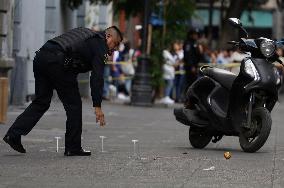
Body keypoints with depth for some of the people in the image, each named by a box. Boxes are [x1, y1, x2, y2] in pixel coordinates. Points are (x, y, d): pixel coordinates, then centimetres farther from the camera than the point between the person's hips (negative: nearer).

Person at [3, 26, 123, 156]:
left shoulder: (85, 33, 30)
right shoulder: (100, 46, 4)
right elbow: (97, 77, -4)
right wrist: (97, 106, -5)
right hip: (57, 62, -8)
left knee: (41, 102, 16)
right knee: (73, 104, 4)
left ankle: (13, 134, 8)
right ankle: (73, 148, 9)